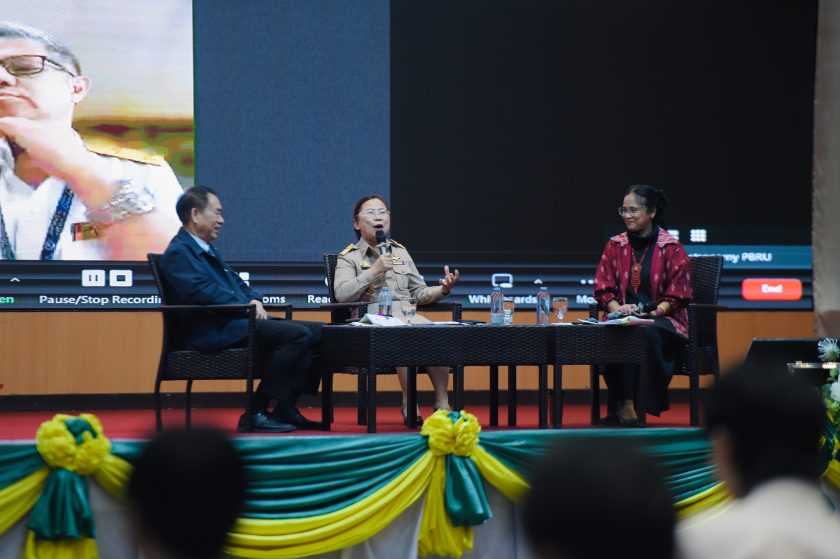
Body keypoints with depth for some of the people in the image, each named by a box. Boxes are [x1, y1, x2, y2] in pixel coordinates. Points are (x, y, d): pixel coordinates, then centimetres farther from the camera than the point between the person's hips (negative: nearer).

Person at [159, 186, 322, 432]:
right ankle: (256, 412, -21)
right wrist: (246, 306, -15)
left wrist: (255, 299, 4)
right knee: (298, 334, -25)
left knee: (316, 331, 2)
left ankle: (287, 408, -3)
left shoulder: (208, 250, 25)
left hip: (236, 321, 10)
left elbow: (237, 283, 27)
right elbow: (201, 292, -21)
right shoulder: (178, 253, -7)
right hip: (217, 331, -10)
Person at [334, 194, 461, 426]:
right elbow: (342, 294, -8)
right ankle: (409, 404, -29)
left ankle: (442, 402, -26)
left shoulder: (401, 253, 26)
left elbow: (419, 293, 25)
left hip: (406, 315, 4)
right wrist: (374, 271, -14)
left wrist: (443, 289, 5)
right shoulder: (349, 257, 11)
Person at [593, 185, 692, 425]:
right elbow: (603, 288, 10)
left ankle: (623, 405, -31)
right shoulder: (615, 245, 11)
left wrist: (655, 312, -18)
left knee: (649, 334, -39)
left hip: (662, 319, -2)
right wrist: (617, 308, -11)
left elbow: (676, 295, -1)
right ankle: (624, 403, -31)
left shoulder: (671, 248, 1)